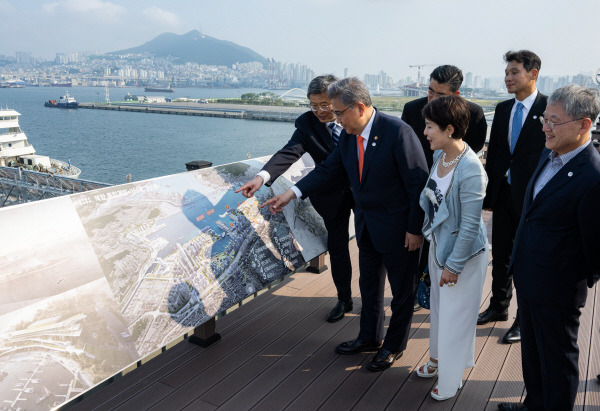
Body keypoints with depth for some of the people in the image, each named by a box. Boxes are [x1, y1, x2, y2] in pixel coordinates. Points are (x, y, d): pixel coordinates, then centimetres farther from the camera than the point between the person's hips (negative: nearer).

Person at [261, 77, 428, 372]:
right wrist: (292, 193, -4)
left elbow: (418, 182, -21)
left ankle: (394, 345, 34)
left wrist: (415, 229, -18)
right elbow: (329, 170, 6)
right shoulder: (348, 135, -2)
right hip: (366, 224, 8)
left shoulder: (397, 131, -23)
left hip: (397, 226, -7)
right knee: (369, 284, 23)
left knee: (402, 289, 13)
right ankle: (369, 337, 44)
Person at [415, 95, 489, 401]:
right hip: (438, 242, 8)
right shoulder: (439, 155, -4)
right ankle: (439, 359, 48)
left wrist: (454, 265, -17)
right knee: (438, 306, 24)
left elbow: (470, 225, -24)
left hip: (463, 253, -8)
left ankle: (451, 379, 32)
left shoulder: (471, 171, -29)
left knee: (455, 315, 10)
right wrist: (423, 232, 13)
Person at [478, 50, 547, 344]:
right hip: (503, 194, 6)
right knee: (500, 254, 17)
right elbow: (494, 154, 10)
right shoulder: (503, 109, 8)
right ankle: (498, 307, 36)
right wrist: (488, 194, 7)